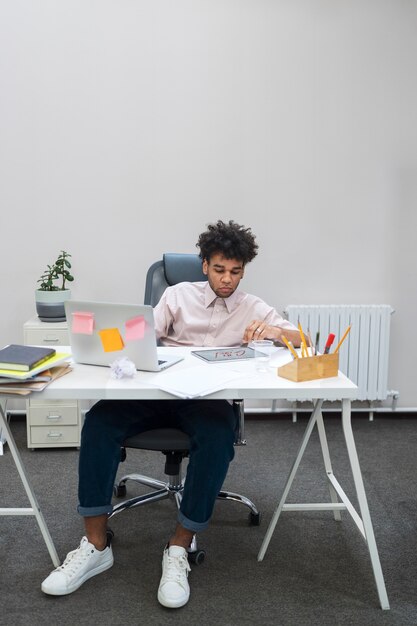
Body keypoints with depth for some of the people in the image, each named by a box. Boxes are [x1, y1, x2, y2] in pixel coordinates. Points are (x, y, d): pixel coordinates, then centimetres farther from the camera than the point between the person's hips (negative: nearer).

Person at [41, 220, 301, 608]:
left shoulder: (253, 308, 17)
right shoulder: (179, 295, 17)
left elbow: (301, 341, 11)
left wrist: (274, 330, -12)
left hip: (210, 398, -1)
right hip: (159, 390, 1)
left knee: (218, 436, -36)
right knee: (99, 420, -25)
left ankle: (178, 550, -20)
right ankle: (95, 546, -14)